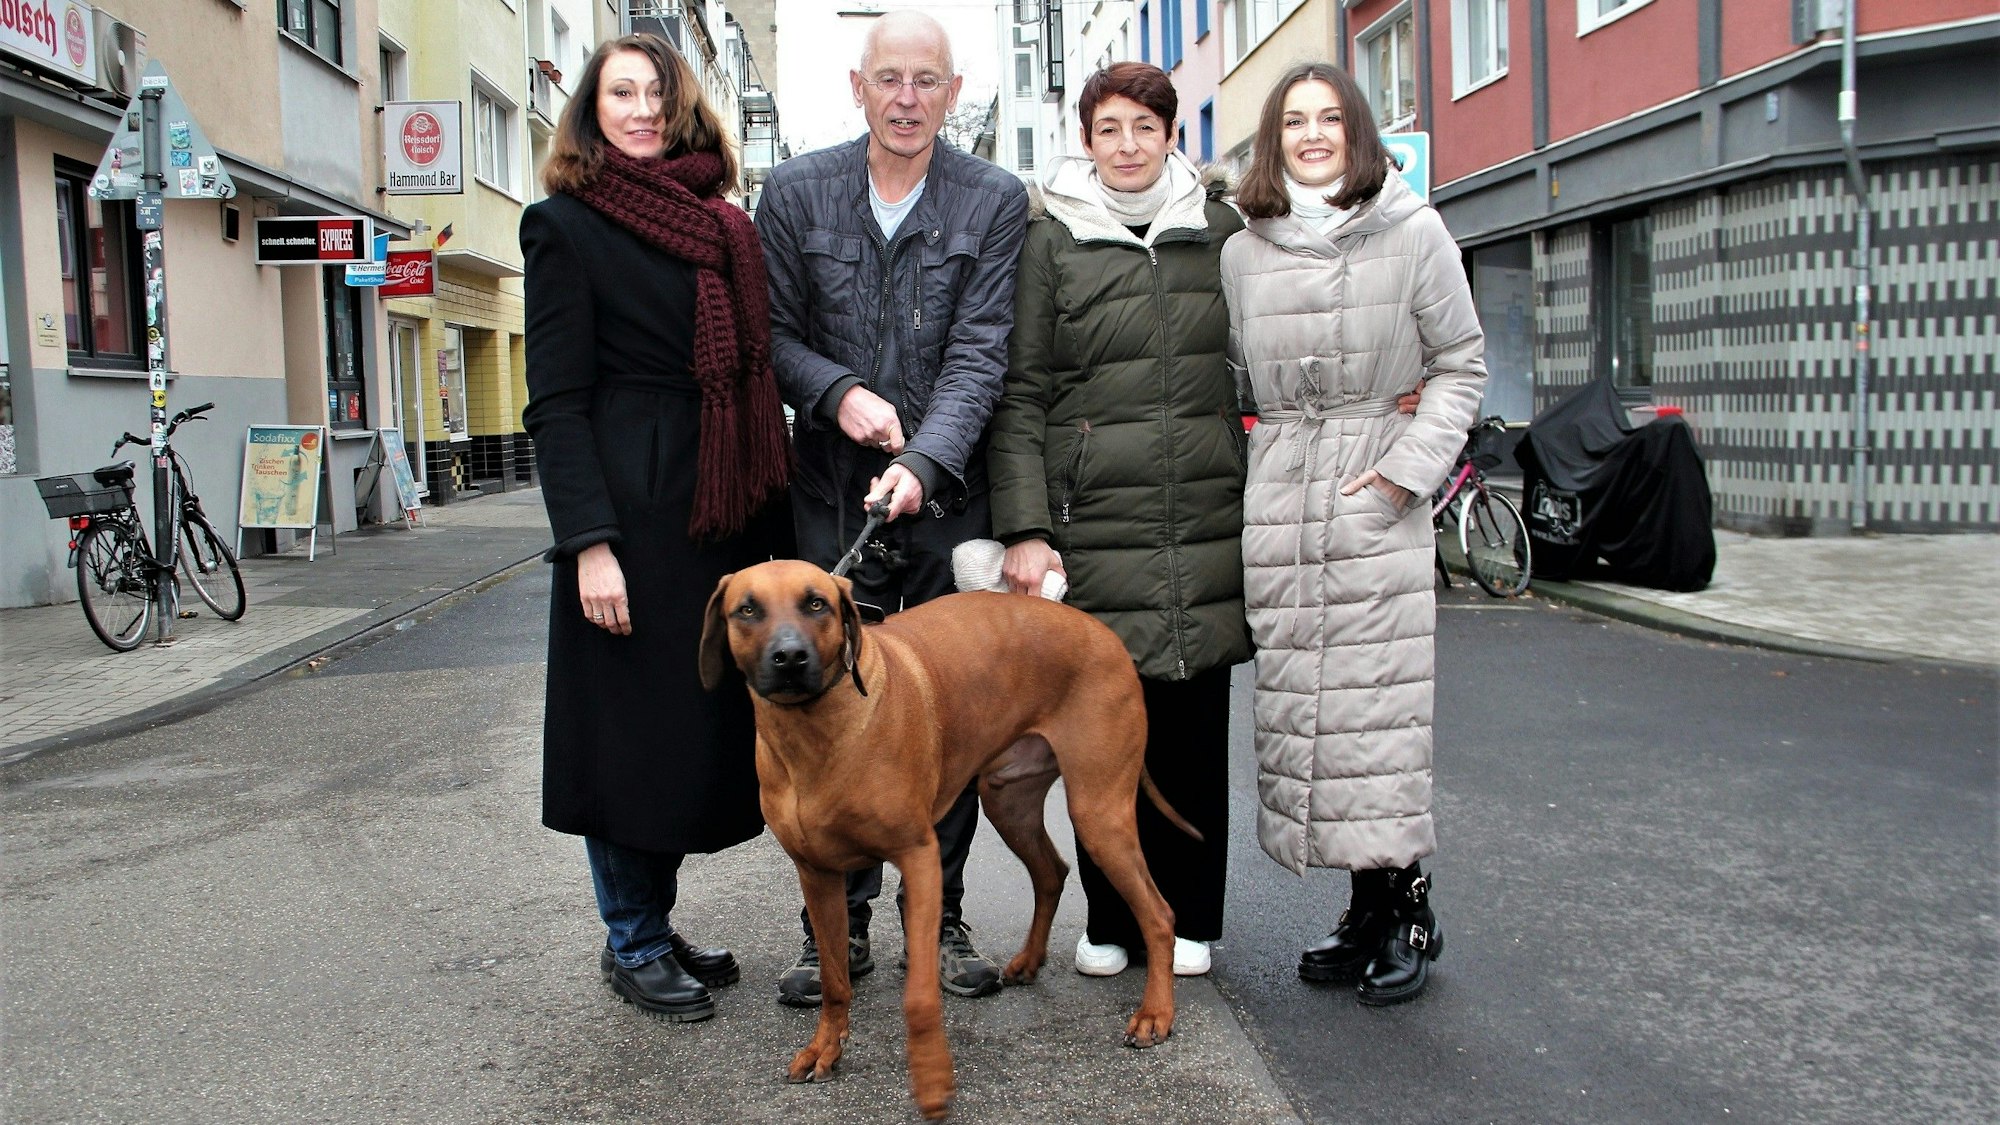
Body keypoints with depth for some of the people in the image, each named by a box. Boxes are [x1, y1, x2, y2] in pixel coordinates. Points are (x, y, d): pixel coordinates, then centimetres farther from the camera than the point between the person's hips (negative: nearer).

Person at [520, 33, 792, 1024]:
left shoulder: (719, 226, 15)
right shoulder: (566, 225, -3)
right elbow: (556, 402, -9)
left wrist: (772, 516, 10)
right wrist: (589, 542, -17)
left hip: (726, 512, 6)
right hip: (633, 511, -6)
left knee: (704, 721, 11)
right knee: (630, 727, 1)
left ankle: (655, 925, 27)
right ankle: (630, 944, 18)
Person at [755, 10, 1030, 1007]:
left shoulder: (996, 203, 0)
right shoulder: (795, 193, 4)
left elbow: (981, 352, -8)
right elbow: (774, 334, 7)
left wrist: (924, 463, -22)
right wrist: (840, 393, -13)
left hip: (954, 498, 0)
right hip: (832, 496, 1)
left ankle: (941, 918, 19)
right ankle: (839, 924, 16)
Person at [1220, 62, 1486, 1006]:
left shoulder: (1413, 233, 2)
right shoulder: (1243, 253, 10)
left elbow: (1461, 364, 5)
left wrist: (1411, 465, -5)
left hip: (1377, 500, -3)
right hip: (1277, 502, 3)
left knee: (1378, 703, -7)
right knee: (1295, 706, 3)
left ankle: (1405, 911, 7)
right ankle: (1366, 912, 15)